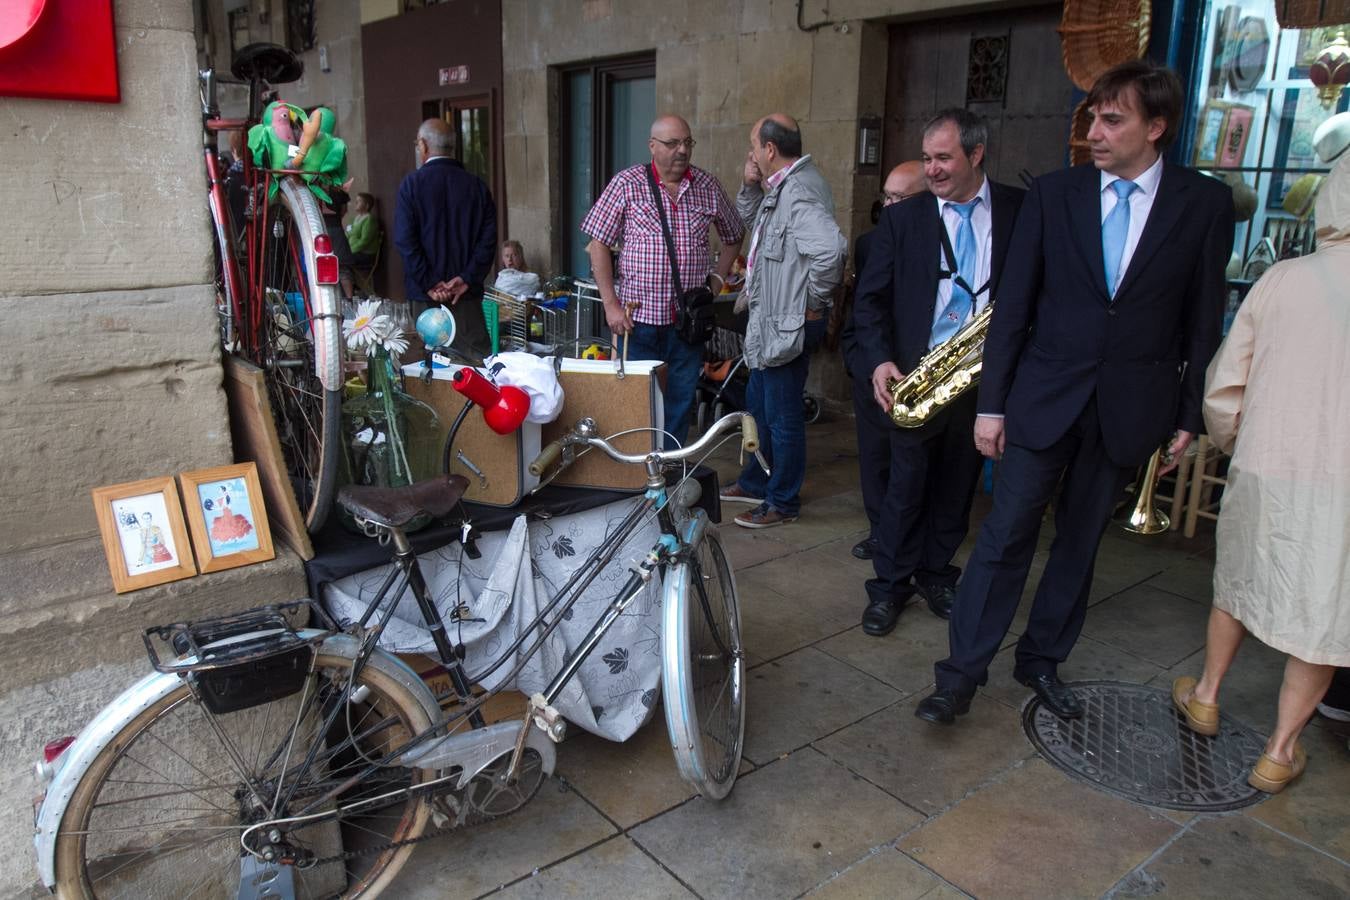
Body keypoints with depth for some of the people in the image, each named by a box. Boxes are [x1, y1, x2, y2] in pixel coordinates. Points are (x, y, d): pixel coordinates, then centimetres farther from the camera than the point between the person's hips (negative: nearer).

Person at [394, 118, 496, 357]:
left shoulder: (412, 183, -3)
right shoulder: (476, 185, 4)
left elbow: (404, 239, -9)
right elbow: (488, 237, -1)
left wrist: (428, 284, -8)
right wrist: (467, 279, -4)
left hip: (426, 293, -2)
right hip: (466, 292, 2)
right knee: (478, 356, 1)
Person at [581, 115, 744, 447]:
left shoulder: (708, 187, 6)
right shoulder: (627, 184, -2)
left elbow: (733, 237, 20)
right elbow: (598, 245, -3)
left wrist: (717, 280, 8)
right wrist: (611, 305, -8)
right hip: (638, 316, -2)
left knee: (681, 402, 9)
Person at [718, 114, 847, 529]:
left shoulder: (799, 192, -23)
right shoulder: (781, 186, 10)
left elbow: (830, 247, -37)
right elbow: (748, 220, 24)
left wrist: (816, 300, -23)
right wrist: (751, 185, 5)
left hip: (790, 322, -11)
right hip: (771, 318, 11)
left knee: (782, 415, 2)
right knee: (758, 404, 22)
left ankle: (782, 503, 16)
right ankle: (755, 482, 38)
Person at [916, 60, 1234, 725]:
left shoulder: (1205, 203, 0)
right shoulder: (1053, 194, -1)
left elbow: (1204, 319, 4)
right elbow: (1013, 307, -1)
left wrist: (1189, 415, 3)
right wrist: (991, 403, -3)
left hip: (1130, 408, 1)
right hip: (1044, 396, -1)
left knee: (1079, 542, 12)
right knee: (1006, 535, -1)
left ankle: (1042, 662, 29)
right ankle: (961, 674, 8)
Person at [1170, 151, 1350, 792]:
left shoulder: (1281, 279, -5)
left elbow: (1224, 384, 0)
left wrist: (1228, 442, 18)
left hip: (1263, 469, 2)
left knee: (1237, 583, 23)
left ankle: (1205, 697, 39)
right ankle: (1279, 752, 21)